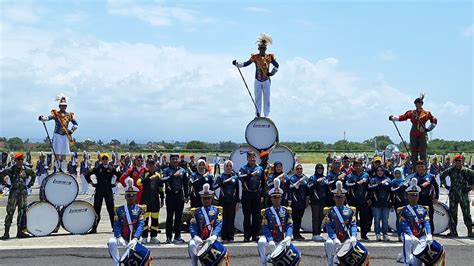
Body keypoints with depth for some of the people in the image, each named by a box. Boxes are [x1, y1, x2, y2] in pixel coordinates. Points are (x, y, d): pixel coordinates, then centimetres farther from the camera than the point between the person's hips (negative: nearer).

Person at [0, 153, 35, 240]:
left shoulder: (26, 169, 6)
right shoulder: (10, 169, -3)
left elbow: (33, 175, 22)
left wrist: (29, 184, 12)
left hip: (23, 193, 4)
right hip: (13, 193, -4)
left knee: (22, 212, 6)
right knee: (10, 212, -5)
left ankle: (20, 232, 15)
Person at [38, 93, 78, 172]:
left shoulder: (69, 115, 6)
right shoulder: (55, 114, -2)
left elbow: (75, 125, 14)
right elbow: (48, 118, -19)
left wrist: (71, 131, 1)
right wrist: (42, 118, -39)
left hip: (65, 136, 3)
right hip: (57, 135, -3)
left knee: (64, 154, 7)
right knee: (57, 153, -4)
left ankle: (63, 169, 12)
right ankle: (56, 169, -1)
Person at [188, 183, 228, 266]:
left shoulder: (217, 210, 8)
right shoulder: (196, 211, 11)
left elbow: (219, 224, -5)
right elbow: (192, 226, 0)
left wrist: (214, 236, -25)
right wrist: (195, 236, -21)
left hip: (211, 239, -1)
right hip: (199, 239, 1)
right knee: (191, 245, -29)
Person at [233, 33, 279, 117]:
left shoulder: (269, 57, -2)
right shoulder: (255, 57, -4)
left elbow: (277, 65, 9)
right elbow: (245, 64, -5)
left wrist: (271, 73, 1)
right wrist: (237, 64, -16)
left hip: (266, 81, 0)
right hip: (258, 81, 0)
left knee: (266, 99, 4)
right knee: (257, 99, 3)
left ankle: (266, 115, 11)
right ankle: (258, 115, 9)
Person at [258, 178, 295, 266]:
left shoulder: (286, 210, 5)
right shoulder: (266, 211, 2)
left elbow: (289, 225, -3)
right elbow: (265, 228, -7)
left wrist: (288, 237, -23)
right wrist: (270, 240, -23)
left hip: (283, 240, 2)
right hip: (271, 238, -1)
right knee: (261, 242, -33)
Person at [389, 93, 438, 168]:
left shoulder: (426, 113, 3)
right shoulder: (411, 113, 7)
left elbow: (434, 121, 12)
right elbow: (402, 117, 0)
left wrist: (429, 128, 4)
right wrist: (393, 118, -11)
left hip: (422, 134, -2)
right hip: (413, 134, 2)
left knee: (422, 152, -3)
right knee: (414, 151, 4)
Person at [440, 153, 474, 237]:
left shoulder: (466, 171, -4)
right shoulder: (450, 170, 1)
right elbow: (441, 177, 7)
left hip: (464, 195, -2)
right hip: (453, 195, 2)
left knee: (466, 214, 1)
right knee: (453, 213, 6)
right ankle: (453, 231, 14)